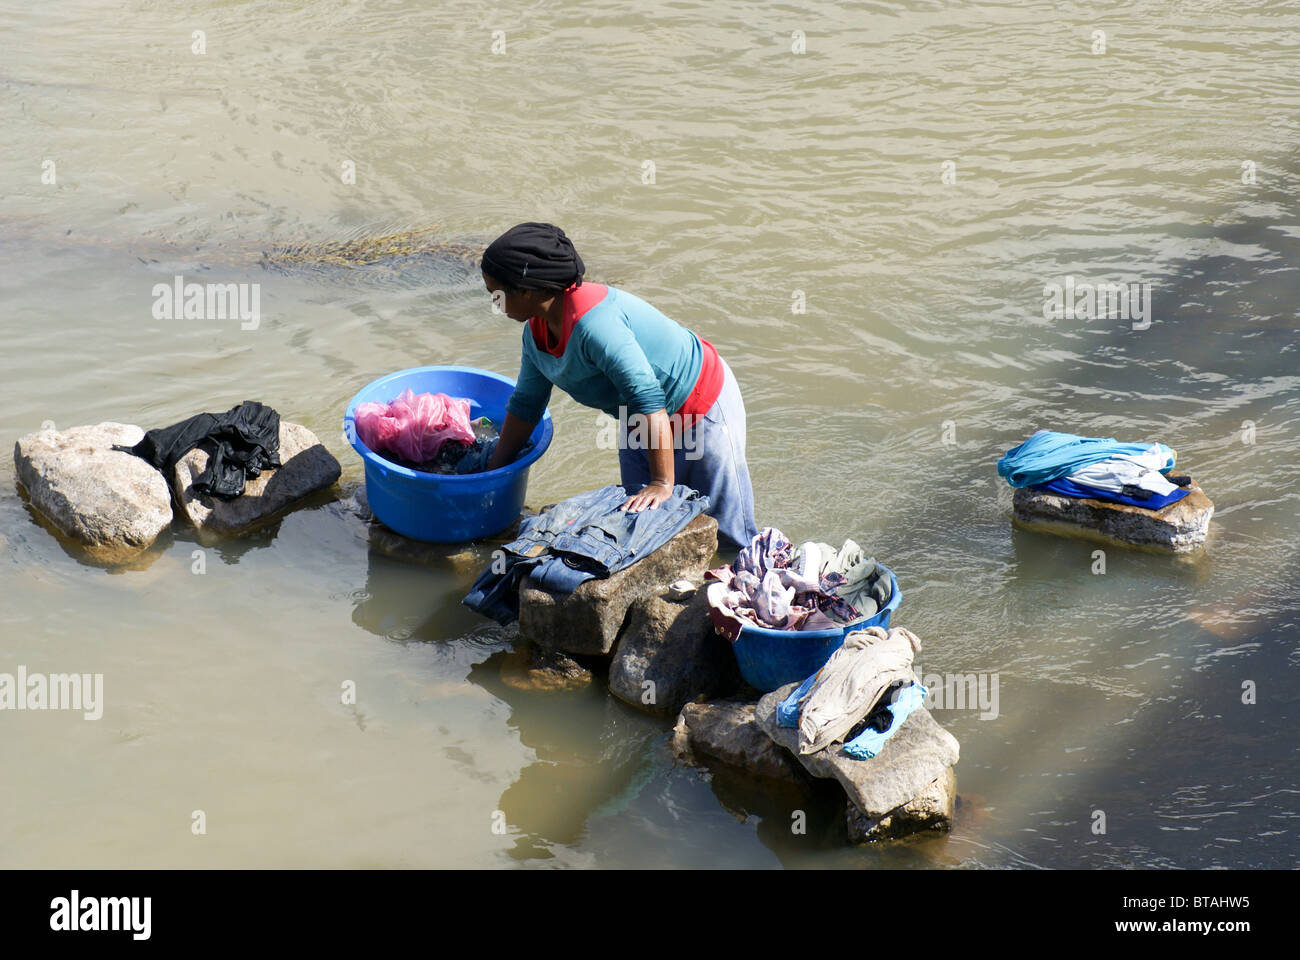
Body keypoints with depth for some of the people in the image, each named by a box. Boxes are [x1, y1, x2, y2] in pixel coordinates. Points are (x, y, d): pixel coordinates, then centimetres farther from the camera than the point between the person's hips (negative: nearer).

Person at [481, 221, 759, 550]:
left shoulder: (593, 322, -34)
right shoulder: (536, 329, -3)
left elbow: (649, 401, -36)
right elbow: (526, 403, 11)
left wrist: (663, 484, -35)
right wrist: (492, 472, 15)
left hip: (703, 406, -9)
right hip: (640, 425, 9)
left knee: (725, 528, -4)